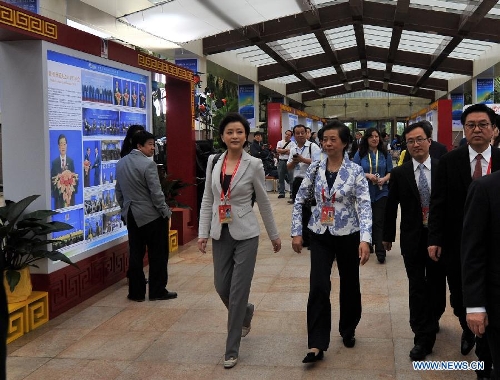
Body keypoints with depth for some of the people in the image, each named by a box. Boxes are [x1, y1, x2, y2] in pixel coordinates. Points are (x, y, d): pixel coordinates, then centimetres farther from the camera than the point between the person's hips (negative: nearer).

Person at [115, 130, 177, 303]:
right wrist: (166, 213, -7)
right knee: (158, 255, 5)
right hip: (152, 216, -7)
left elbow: (118, 190, 13)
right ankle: (157, 291, 11)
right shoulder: (148, 164, -17)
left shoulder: (121, 163, 6)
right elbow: (156, 193, -17)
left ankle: (136, 292, 14)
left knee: (136, 255, 10)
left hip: (132, 216, 7)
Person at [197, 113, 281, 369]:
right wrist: (203, 232, 1)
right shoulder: (213, 162, 2)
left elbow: (264, 203, 2)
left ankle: (232, 350, 12)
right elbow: (207, 200, 7)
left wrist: (274, 235, 8)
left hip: (245, 234, -4)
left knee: (238, 291, -2)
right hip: (221, 233, 4)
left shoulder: (254, 165, -7)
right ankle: (246, 313, 45)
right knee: (221, 287, 11)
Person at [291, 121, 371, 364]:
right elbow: (300, 200, 6)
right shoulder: (315, 168, -1)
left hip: (347, 235, -1)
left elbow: (365, 206, -15)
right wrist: (296, 232, 2)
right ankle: (317, 344, -4)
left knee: (349, 285, 12)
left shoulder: (355, 171, -8)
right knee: (318, 287, -8)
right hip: (320, 235, 1)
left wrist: (365, 239, -26)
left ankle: (348, 330, 36)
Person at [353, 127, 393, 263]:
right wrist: (367, 175, -16)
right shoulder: (360, 154, 1)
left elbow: (390, 172, 6)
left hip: (381, 192, -1)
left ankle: (380, 252, -6)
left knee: (379, 222, -7)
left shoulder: (385, 154, 4)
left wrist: (384, 179, -15)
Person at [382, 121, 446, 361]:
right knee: (417, 287, 1)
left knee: (436, 285, 12)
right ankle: (422, 338, 9)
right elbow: (391, 207, 6)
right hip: (412, 240, 0)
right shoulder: (399, 174, -1)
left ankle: (431, 321, 38)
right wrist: (387, 236, 10)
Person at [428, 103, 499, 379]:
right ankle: (468, 331, 46)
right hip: (457, 245, 1)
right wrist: (434, 239, -9)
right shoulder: (449, 161, -3)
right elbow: (438, 203, -3)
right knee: (459, 299, 14)